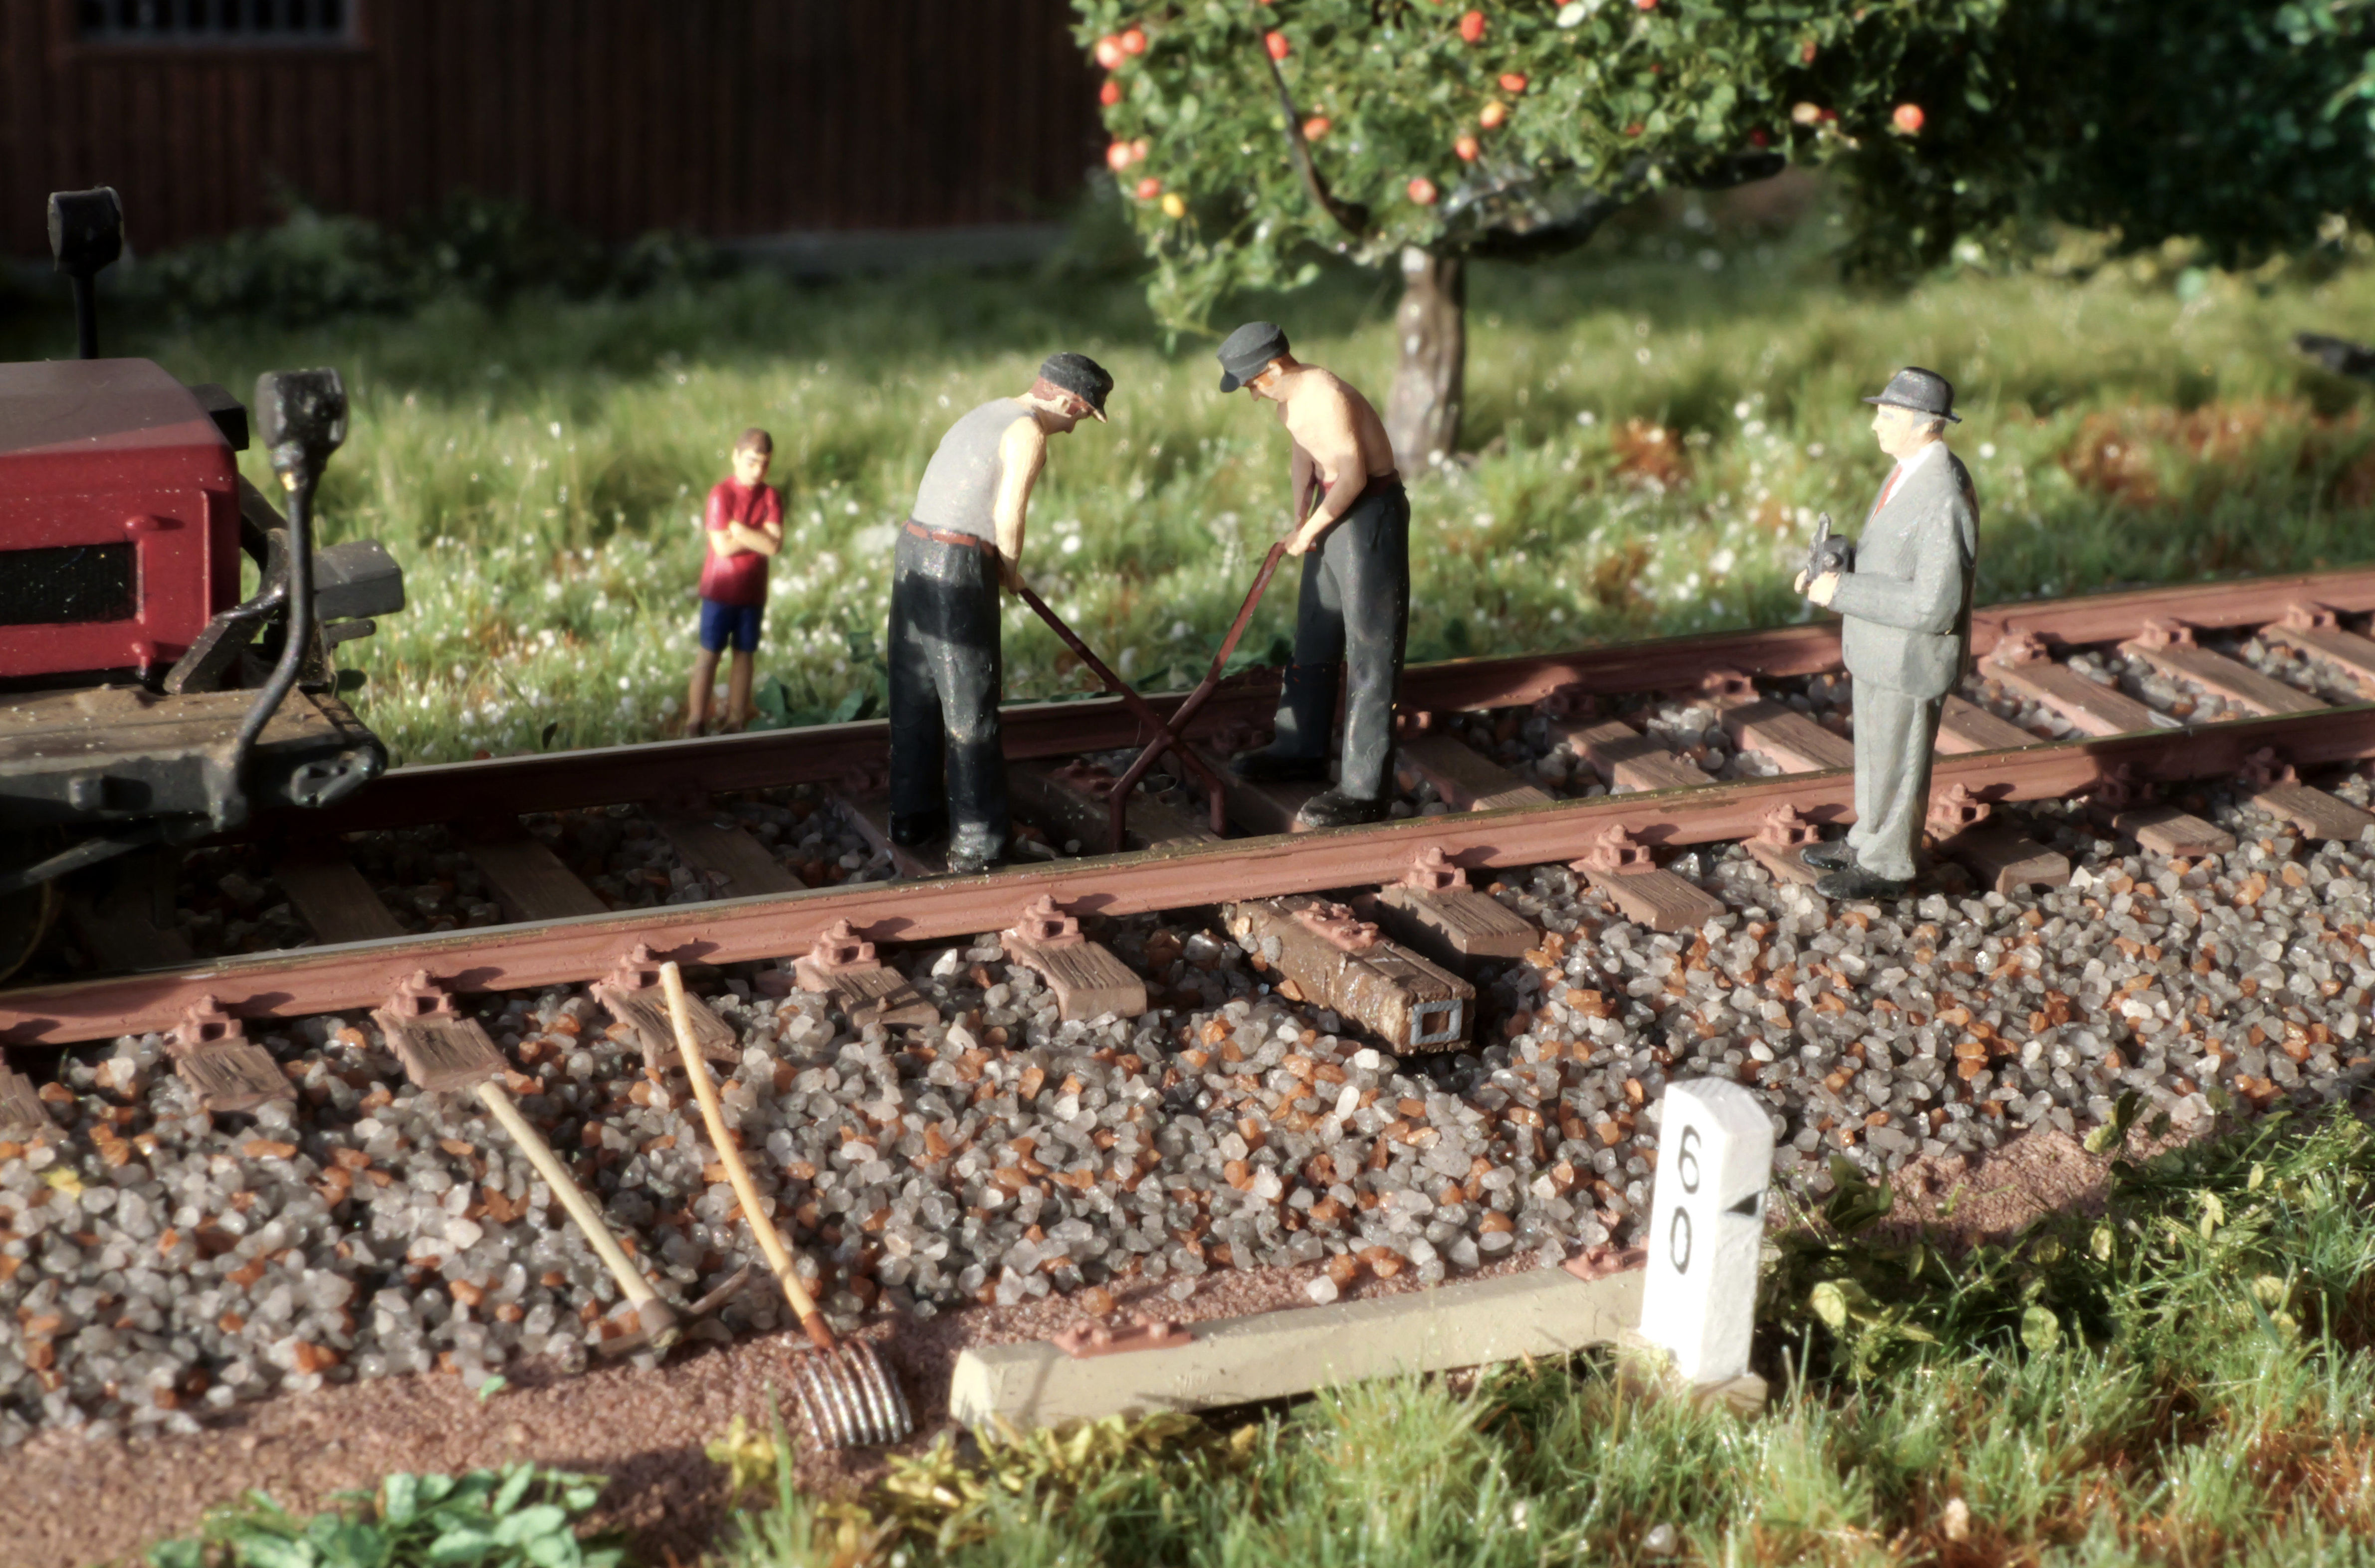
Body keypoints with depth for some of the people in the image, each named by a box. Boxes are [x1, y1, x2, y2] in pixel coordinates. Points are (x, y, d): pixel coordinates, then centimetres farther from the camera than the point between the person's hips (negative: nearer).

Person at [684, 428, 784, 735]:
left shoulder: (771, 496, -1)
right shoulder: (721, 493, -12)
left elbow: (774, 546, -13)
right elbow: (723, 546, -19)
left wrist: (737, 529, -17)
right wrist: (759, 536, -13)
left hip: (753, 591, 4)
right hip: (720, 589, -4)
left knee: (745, 654, 9)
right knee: (709, 653, 3)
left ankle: (736, 722, 18)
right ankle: (695, 722, 8)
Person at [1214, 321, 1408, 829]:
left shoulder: (1326, 399, -25)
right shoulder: (1290, 398, 6)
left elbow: (1353, 476, -28)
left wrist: (1309, 531, -17)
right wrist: (1298, 516, 2)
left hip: (1371, 515, -10)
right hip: (1335, 513, 10)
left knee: (1369, 653, -8)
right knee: (1313, 640, 21)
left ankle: (1365, 790, -8)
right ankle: (1302, 749, 37)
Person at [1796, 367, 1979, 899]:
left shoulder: (1944, 500, -30)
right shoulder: (1912, 470, 1)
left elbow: (1934, 606, -31)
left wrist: (1843, 591, -27)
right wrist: (1834, 571, 0)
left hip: (1911, 662, -9)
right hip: (1880, 651, 9)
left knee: (1896, 762, 9)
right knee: (1874, 752, 24)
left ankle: (1887, 867, 26)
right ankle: (1870, 840, 43)